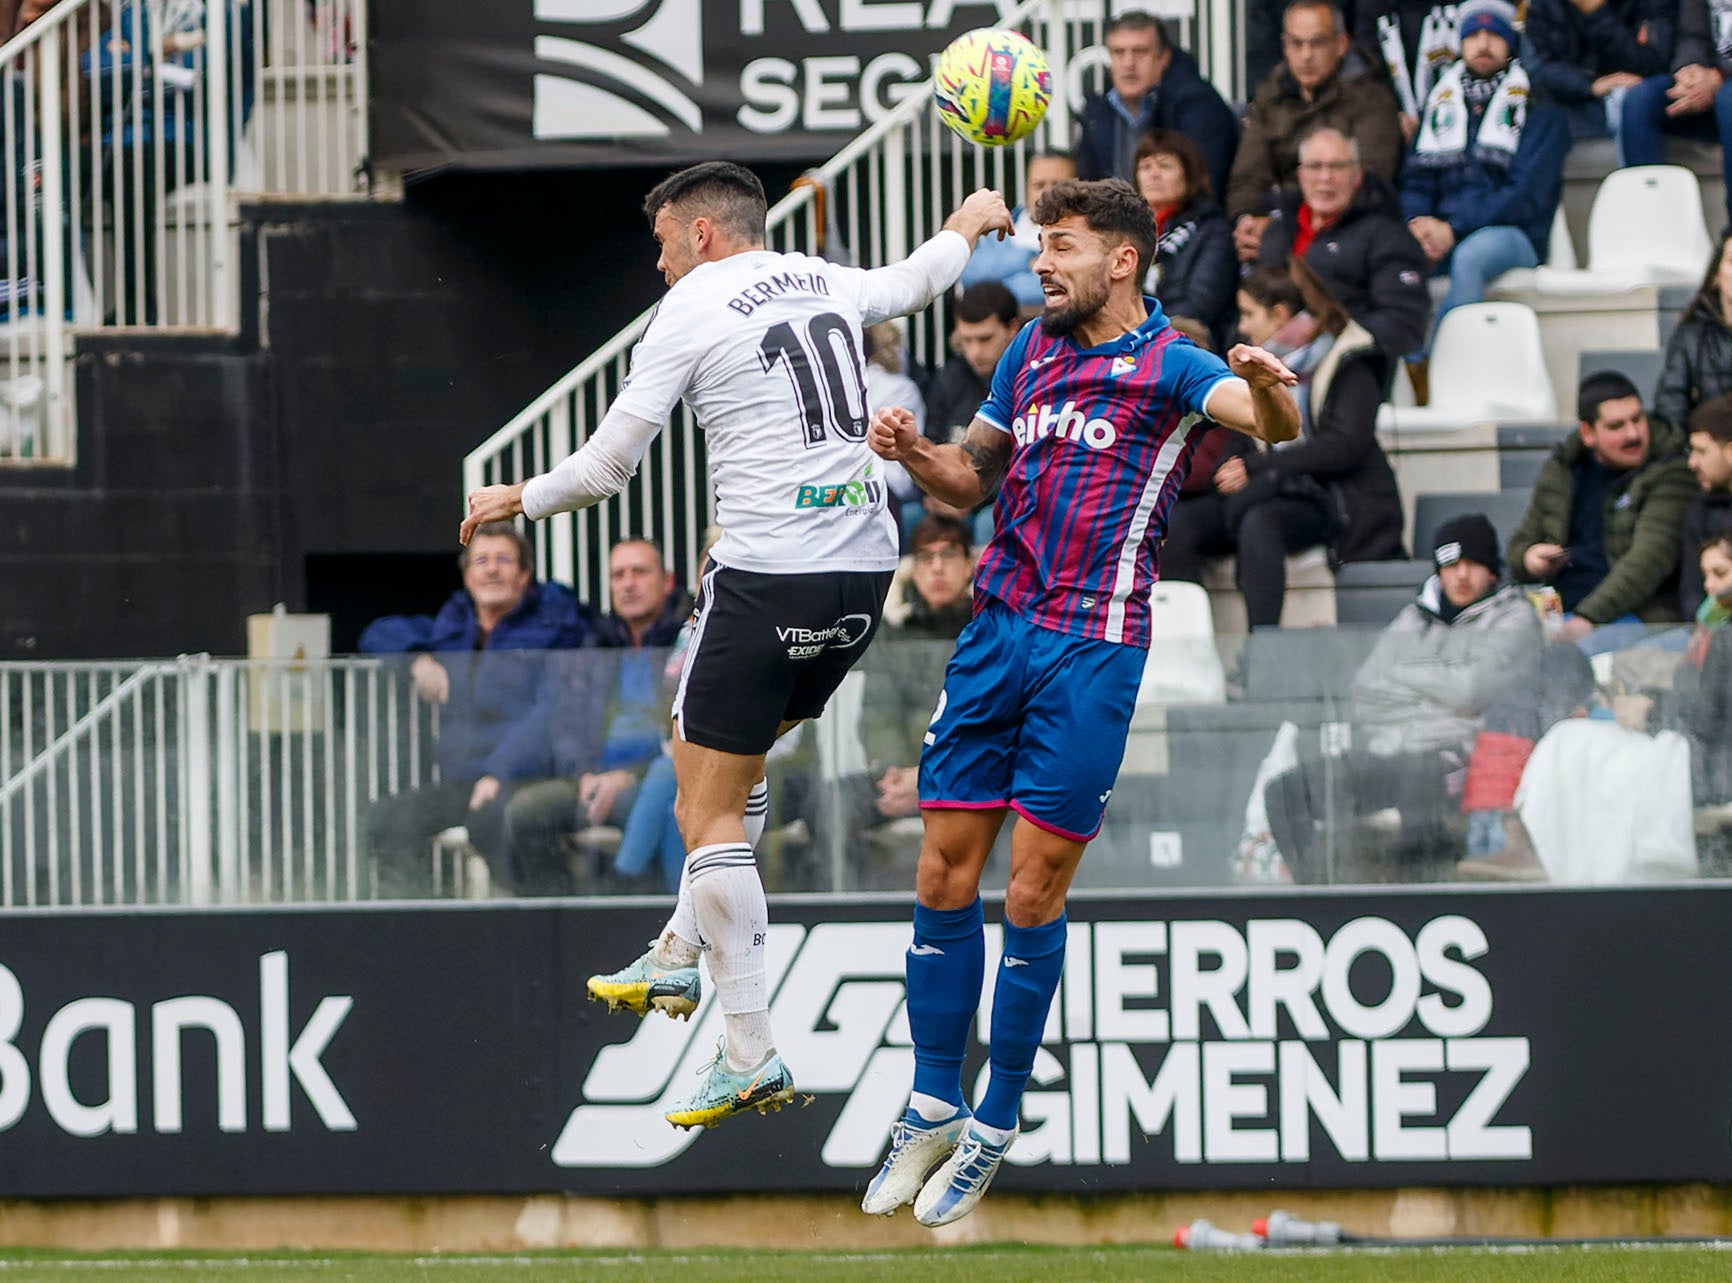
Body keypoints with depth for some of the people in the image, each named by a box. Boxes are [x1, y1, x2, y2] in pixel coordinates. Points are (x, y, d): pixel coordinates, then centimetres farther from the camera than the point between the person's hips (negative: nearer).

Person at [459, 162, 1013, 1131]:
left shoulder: (693, 309, -4)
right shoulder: (828, 285, 13)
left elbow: (608, 467, -1)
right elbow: (912, 283, 38)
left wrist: (520, 499, 18)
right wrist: (969, 227, 60)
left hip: (769, 575, -7)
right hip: (866, 570, 7)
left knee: (711, 819, -1)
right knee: (738, 763, 27)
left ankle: (752, 1056, -5)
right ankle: (679, 959, 31)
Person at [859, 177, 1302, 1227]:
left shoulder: (1171, 364, -4)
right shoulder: (1033, 350, 15)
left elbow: (1274, 424, -21)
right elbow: (976, 477, 25)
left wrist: (1269, 390, -45)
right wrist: (916, 453, 4)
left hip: (1093, 648, -6)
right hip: (996, 629, 6)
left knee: (1033, 897, -2)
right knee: (945, 876, 3)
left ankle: (996, 1127, 9)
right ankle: (934, 1108, 14)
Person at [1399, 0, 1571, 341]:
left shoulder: (1538, 111, 7)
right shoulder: (1440, 105, 22)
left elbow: (1526, 196, -6)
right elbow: (1417, 180, 16)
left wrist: (1454, 229, -17)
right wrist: (1417, 223, -9)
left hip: (1512, 239, -4)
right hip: (1441, 238, 4)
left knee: (1470, 255, -38)